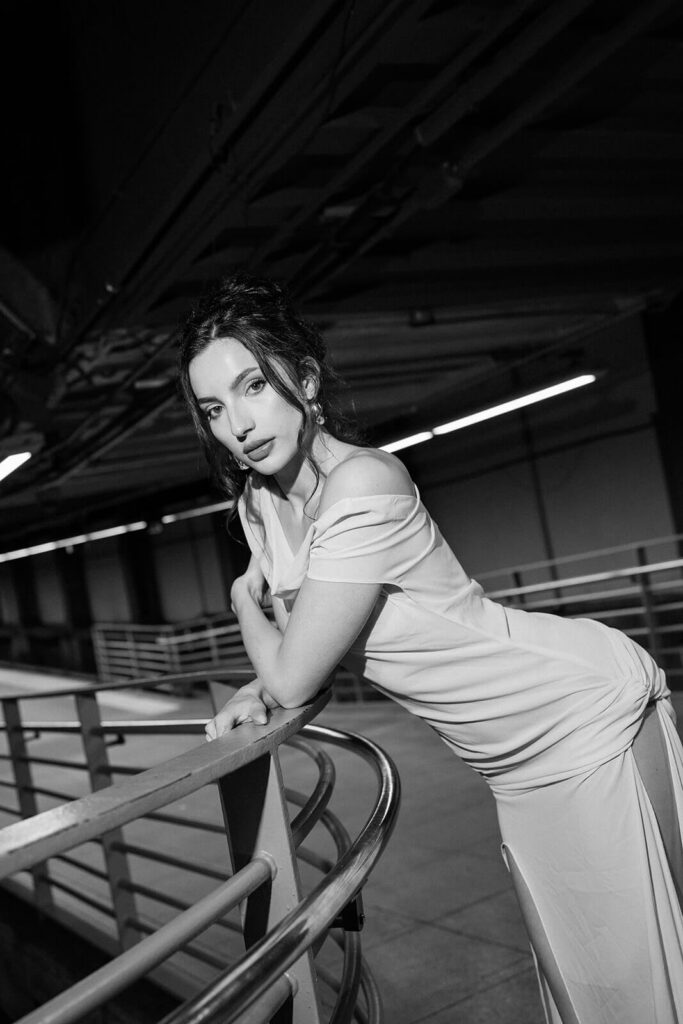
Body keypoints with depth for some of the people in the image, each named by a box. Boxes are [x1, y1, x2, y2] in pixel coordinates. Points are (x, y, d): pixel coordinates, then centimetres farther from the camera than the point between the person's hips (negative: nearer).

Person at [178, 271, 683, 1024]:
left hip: (592, 709, -8)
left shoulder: (363, 486, -27)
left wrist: (244, 600, -5)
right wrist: (261, 689, -9)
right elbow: (296, 656, 11)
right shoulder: (261, 501, -2)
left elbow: (293, 678, -23)